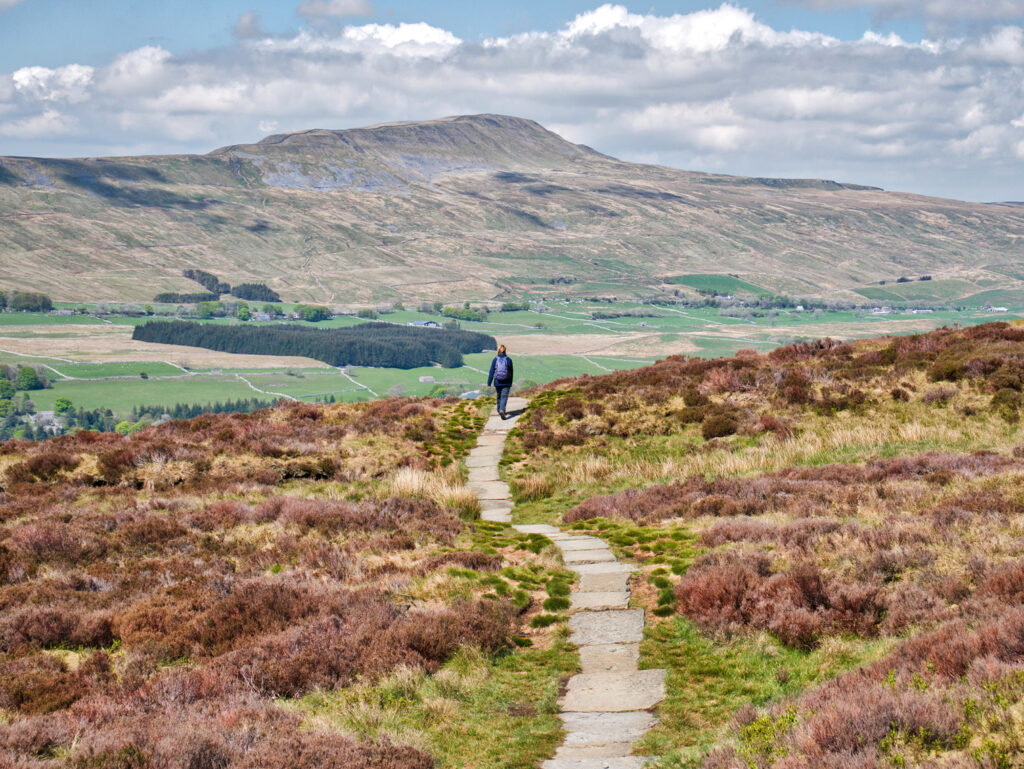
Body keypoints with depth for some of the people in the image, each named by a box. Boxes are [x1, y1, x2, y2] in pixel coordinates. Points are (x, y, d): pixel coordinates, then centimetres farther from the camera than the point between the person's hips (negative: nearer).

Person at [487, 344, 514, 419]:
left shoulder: (495, 360, -4)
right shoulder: (508, 360, -4)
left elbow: (491, 372, -5)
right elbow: (511, 373, 4)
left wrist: (489, 383, -2)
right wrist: (511, 383, 15)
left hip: (497, 382, 2)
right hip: (506, 383, -2)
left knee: (499, 396, 19)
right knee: (504, 397, -6)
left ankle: (499, 411, 33)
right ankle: (502, 410, -28)